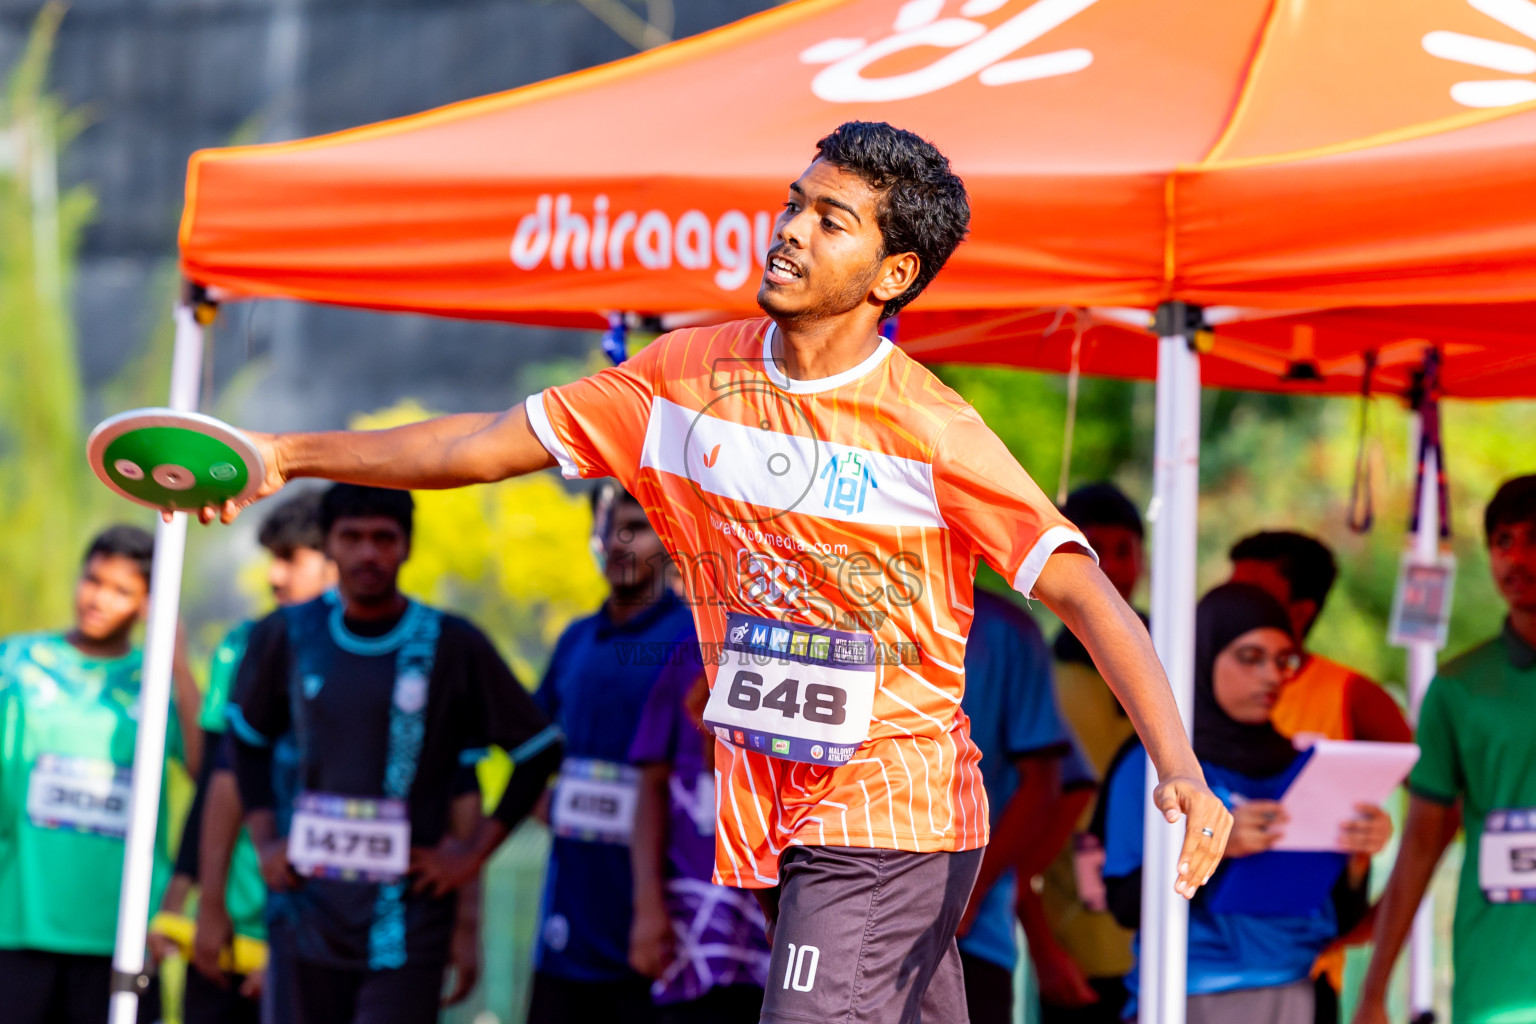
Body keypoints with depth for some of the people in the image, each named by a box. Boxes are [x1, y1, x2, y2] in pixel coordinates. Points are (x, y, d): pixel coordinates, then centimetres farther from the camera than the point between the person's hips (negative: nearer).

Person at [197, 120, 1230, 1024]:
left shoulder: (931, 429, -13)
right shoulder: (690, 374, 3)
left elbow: (1084, 590, -16)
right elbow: (493, 444, 9)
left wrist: (1180, 767, -28)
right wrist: (290, 455, 3)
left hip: (892, 818, -6)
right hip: (772, 811, 6)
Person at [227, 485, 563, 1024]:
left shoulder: (452, 646, -3)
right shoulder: (287, 636, 6)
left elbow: (539, 750, 5)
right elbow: (248, 737, 23)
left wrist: (475, 850, -2)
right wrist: (264, 840, 12)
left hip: (408, 920, -4)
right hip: (314, 913, 4)